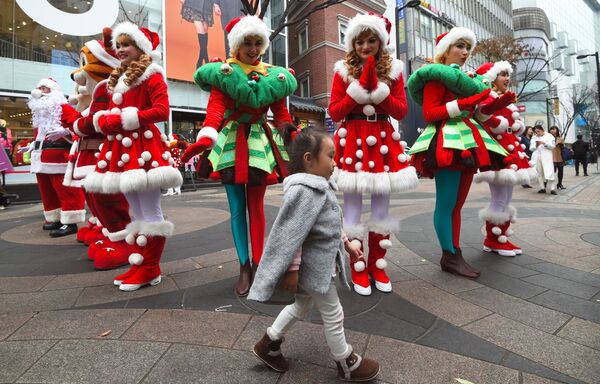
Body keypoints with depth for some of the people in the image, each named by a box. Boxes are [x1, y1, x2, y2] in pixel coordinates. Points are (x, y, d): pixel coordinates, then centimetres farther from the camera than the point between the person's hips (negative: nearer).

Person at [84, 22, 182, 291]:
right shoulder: (118, 79, 23)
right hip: (122, 149, 9)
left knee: (150, 212, -5)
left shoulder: (151, 75, -2)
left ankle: (150, 269, 3)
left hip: (144, 148, -9)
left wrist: (124, 119, -15)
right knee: (136, 212, 11)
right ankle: (139, 264, 20)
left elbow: (162, 111, -14)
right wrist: (104, 121, -2)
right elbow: (111, 112, 21)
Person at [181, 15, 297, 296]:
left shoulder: (274, 75, 8)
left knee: (256, 207, 3)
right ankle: (244, 267, 10)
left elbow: (282, 114, 3)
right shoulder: (222, 72, 0)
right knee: (237, 208, 1)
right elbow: (216, 106, -17)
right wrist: (206, 137, -37)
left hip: (259, 142, 1)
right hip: (231, 142, -1)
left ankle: (258, 264, 13)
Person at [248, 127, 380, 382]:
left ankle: (268, 345, 40)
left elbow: (331, 225, 17)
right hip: (314, 266, -10)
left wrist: (346, 244, 20)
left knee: (302, 306, 24)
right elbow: (290, 233, -28)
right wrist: (291, 269, -25)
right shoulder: (303, 191, -27)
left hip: (320, 263, 10)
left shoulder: (319, 187, 7)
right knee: (333, 314, 9)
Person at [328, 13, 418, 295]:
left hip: (383, 140, 3)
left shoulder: (393, 69, 9)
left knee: (381, 205, 8)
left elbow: (401, 111, 2)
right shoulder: (343, 70, 4)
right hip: (352, 140, -2)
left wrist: (377, 91, -10)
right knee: (353, 205, -1)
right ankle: (358, 269, 14)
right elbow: (334, 112, -1)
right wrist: (359, 90, -11)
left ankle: (377, 265, 23)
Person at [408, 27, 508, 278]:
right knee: (446, 204, -7)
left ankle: (455, 253, 16)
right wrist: (463, 104, -19)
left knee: (457, 203, 9)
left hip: (466, 140, 9)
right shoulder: (436, 76, -3)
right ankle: (450, 257, 0)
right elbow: (429, 114, -13)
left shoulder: (464, 78, 23)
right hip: (447, 142, -9)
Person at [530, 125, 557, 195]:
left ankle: (552, 189, -11)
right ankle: (542, 188, 11)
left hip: (546, 157, -3)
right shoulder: (534, 138, 15)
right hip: (537, 157, 3)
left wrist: (544, 143, -13)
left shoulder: (549, 136, 8)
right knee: (539, 173, 3)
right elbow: (531, 148, 10)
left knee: (549, 172, -11)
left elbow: (553, 146, 0)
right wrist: (535, 145, -10)